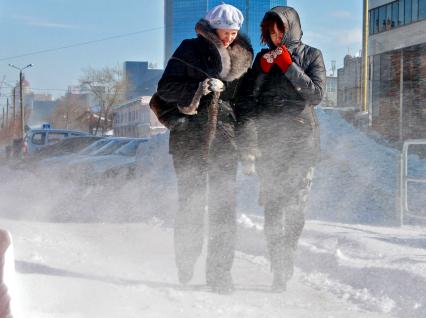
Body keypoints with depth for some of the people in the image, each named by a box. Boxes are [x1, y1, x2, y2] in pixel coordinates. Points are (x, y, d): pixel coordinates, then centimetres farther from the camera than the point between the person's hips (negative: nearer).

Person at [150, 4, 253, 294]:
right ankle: (186, 267, 16)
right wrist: (198, 88, -20)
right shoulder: (190, 50, 2)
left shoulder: (239, 59, 15)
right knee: (192, 201, -1)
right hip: (190, 136, -3)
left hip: (224, 137, 3)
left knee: (225, 204, -5)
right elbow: (166, 87, -4)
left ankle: (220, 271, -2)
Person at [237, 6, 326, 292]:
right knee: (273, 204, -5)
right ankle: (280, 269, -2)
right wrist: (262, 71, -4)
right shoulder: (263, 58, 17)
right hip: (268, 138, 3)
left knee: (295, 202, -12)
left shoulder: (310, 56, 8)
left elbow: (316, 94, -5)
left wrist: (289, 66, -10)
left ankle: (283, 268, -11)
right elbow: (248, 98, 11)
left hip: (301, 137, -2)